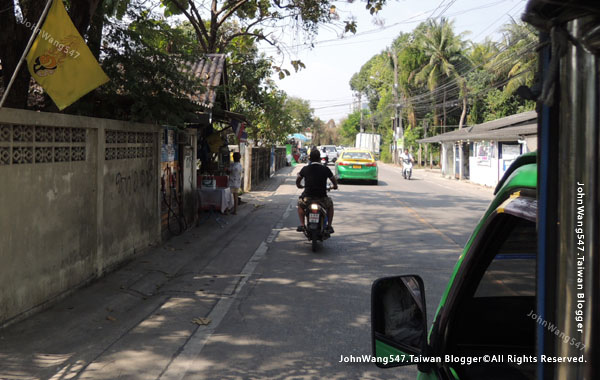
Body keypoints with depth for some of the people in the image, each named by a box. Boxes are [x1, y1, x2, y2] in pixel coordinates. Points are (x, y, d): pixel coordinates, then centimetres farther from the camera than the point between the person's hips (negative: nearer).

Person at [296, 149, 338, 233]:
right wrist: (335, 186, 34)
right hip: (322, 198, 0)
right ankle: (329, 226, 18)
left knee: (300, 204, 33)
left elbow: (297, 180, 11)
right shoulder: (325, 169, -2)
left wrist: (299, 185, 34)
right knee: (330, 204, 32)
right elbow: (334, 180, 11)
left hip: (308, 197, 0)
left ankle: (302, 225, 16)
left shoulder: (305, 169, -1)